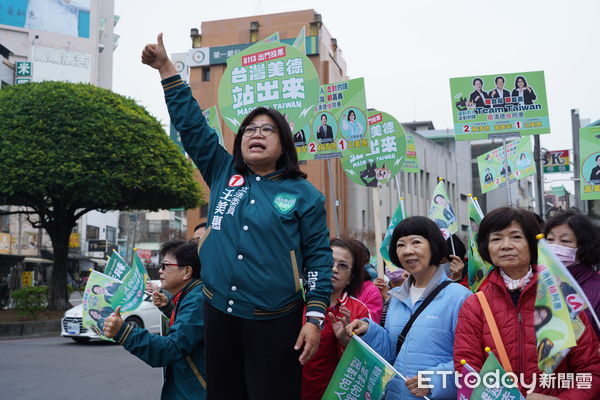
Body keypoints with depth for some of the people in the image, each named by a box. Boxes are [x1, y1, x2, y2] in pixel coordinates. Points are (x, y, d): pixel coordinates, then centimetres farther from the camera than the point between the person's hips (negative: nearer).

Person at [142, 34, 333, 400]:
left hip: (274, 323, -3)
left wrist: (315, 318, -8)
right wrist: (166, 67, 8)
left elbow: (319, 258, -1)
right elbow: (191, 123, 10)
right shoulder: (222, 174, 9)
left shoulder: (303, 194, 1)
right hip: (219, 315, 4)